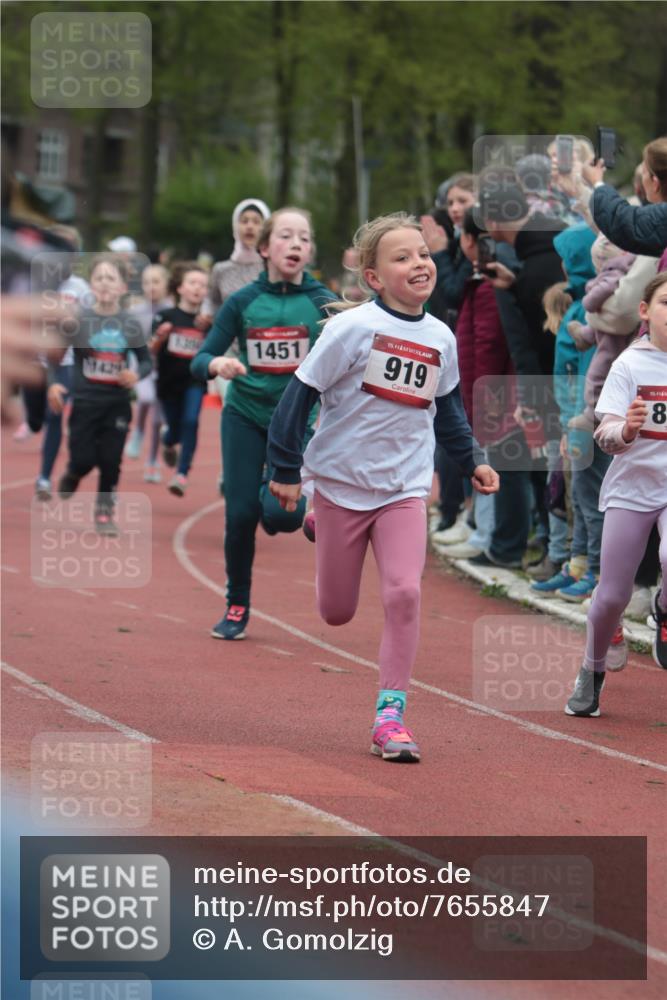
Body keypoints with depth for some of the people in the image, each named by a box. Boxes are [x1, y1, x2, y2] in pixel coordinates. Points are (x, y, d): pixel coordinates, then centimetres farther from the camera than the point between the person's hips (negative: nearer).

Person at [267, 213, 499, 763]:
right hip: (341, 482, -3)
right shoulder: (353, 328, -14)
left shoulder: (441, 338, 2)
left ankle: (390, 713, -9)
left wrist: (472, 459, 13)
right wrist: (286, 469, -10)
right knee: (337, 613, 10)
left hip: (405, 489, 3)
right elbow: (301, 393, -10)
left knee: (404, 594, -17)